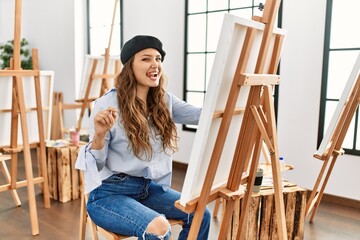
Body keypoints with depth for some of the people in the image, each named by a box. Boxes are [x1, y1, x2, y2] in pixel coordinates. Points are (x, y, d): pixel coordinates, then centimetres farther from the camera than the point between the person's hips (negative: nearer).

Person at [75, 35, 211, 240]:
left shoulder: (165, 100, 3)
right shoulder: (107, 104, -13)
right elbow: (96, 165, -10)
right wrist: (99, 136, -30)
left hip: (148, 187, 6)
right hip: (110, 192, -5)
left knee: (200, 214, -8)